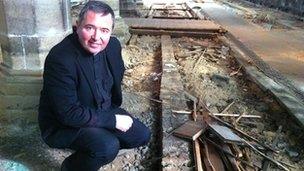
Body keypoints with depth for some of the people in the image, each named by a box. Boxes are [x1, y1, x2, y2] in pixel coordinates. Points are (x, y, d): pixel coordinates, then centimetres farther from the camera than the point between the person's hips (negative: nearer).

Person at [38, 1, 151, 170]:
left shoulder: (113, 45, -8)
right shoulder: (60, 59, -30)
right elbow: (68, 114, -30)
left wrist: (114, 111, 8)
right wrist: (113, 120, -25)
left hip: (104, 112, 7)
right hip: (63, 125, -7)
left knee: (142, 136, 4)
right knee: (108, 147, -29)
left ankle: (89, 150, 18)